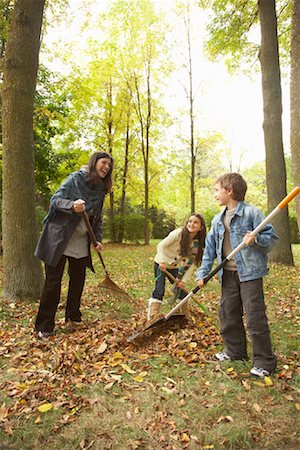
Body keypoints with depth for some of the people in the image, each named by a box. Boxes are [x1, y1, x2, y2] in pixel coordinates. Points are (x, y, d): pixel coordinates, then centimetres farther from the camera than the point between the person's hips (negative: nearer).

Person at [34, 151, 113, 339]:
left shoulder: (101, 190, 8)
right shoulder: (76, 178, -8)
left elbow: (98, 218, 13)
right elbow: (55, 200, -13)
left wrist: (98, 239, 1)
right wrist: (72, 205, -33)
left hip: (81, 241, 6)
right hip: (59, 238, -6)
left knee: (78, 280, 11)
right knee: (53, 282, -2)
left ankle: (73, 317, 29)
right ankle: (45, 327, 8)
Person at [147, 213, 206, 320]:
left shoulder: (198, 244, -10)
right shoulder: (178, 233, -24)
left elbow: (192, 264, -8)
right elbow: (161, 245, -22)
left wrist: (184, 280, -14)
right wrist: (162, 261, -35)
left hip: (175, 267, 4)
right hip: (161, 264, -4)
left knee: (181, 290, 6)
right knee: (159, 291, -11)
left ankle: (186, 317, 26)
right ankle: (152, 316, -4)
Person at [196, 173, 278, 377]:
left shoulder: (251, 212, -9)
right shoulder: (218, 220, 11)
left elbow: (271, 237, -7)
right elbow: (210, 248, 11)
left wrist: (256, 239, -28)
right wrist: (203, 273, 5)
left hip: (249, 272, -7)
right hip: (228, 274, 7)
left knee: (255, 316, -2)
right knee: (228, 314, 14)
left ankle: (264, 360, 14)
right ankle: (236, 351, 32)